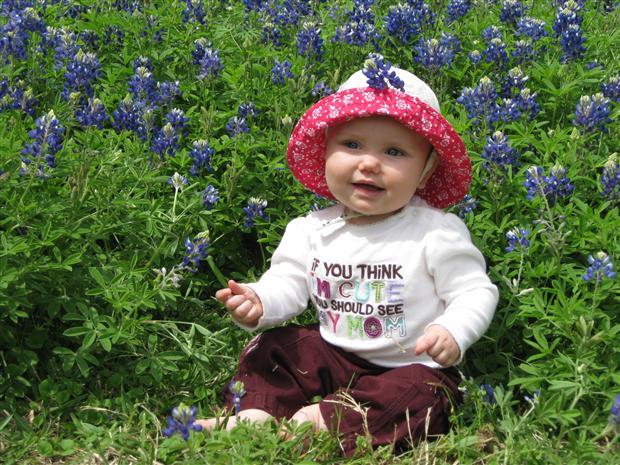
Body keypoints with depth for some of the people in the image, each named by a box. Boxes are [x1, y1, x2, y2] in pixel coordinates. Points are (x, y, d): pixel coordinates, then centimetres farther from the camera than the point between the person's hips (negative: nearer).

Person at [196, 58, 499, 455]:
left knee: (423, 394, -32)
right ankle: (256, 413, -20)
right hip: (332, 358, 5)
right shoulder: (313, 230, 0)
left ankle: (327, 421, -36)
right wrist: (259, 301, -25)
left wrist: (453, 332, -32)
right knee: (272, 346, -5)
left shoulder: (438, 233, -14)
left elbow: (476, 291, -12)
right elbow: (288, 285, -2)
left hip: (409, 367, -4)